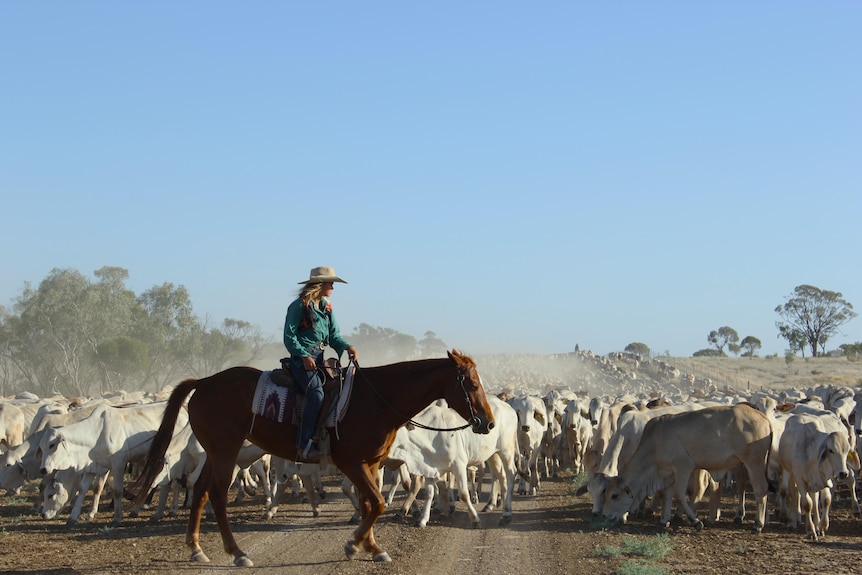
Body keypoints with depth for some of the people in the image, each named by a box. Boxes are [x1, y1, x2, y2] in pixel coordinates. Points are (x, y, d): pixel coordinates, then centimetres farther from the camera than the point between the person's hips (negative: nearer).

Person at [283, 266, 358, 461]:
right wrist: (304, 356, -20)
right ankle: (304, 446, -27)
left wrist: (346, 347, -6)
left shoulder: (326, 307, 15)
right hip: (302, 358, -8)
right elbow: (289, 337, -9)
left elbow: (334, 335, 14)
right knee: (316, 393, -26)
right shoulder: (299, 306, -7)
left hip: (320, 357, 8)